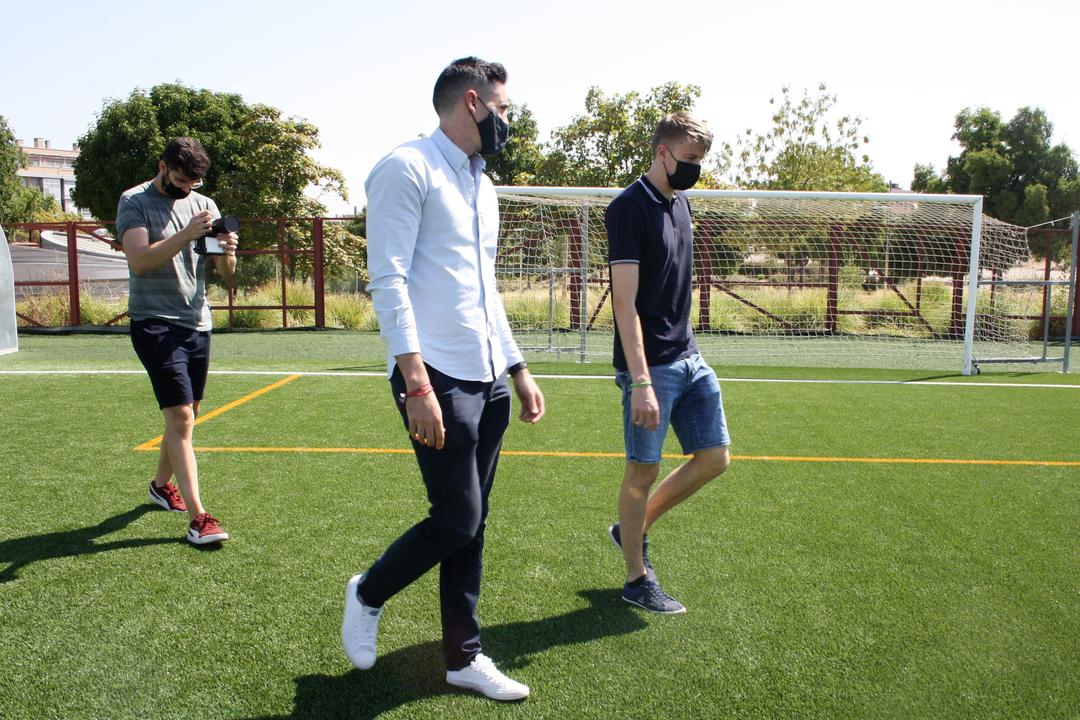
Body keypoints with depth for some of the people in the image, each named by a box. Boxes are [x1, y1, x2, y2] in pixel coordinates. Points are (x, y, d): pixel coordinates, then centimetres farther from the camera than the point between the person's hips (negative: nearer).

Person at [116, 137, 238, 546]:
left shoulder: (204, 205, 11)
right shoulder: (134, 202, -3)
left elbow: (226, 272, 9)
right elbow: (139, 260, -17)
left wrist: (228, 252, -13)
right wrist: (186, 235, -27)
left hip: (197, 324, 6)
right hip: (154, 323, -6)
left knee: (186, 415, 15)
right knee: (180, 416, -13)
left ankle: (161, 484, 37)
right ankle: (197, 517, -13)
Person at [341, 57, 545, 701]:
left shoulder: (483, 187, 19)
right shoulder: (409, 168, -7)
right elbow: (388, 279, -15)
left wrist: (519, 369, 20)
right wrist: (416, 383, -22)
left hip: (489, 381, 8)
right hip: (438, 379, -8)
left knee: (471, 525, 10)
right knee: (457, 520, -6)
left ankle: (464, 656, 23)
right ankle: (368, 595, 22)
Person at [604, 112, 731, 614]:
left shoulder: (679, 202, 13)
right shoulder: (630, 207, -13)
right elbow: (625, 301, -19)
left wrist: (683, 345, 19)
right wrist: (640, 381, -24)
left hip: (688, 357, 9)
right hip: (650, 365, -9)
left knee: (714, 459, 11)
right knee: (643, 472, 3)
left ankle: (634, 529, 29)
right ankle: (637, 579, 21)